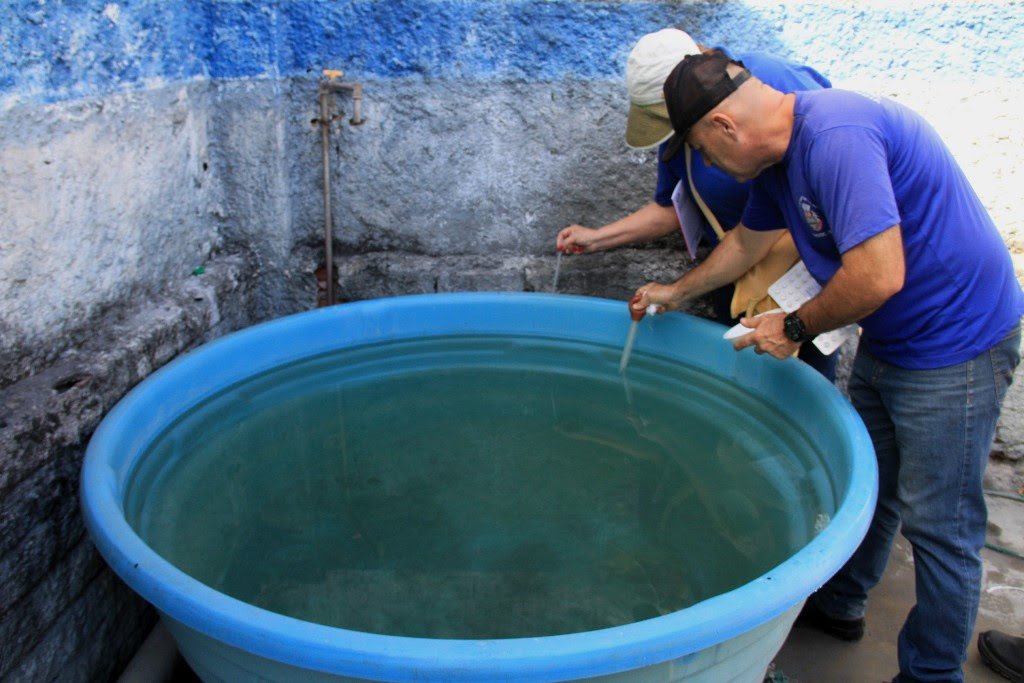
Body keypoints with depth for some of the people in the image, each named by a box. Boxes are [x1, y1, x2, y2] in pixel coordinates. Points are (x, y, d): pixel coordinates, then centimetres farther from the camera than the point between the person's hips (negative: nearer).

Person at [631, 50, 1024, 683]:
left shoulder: (835, 137, -28)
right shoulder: (778, 156, 4)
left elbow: (879, 275, -34)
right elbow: (747, 241, 21)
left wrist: (794, 328, -17)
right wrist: (676, 291, 31)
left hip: (955, 347, -10)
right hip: (886, 345, 10)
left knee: (939, 526, 2)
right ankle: (839, 604, 43)